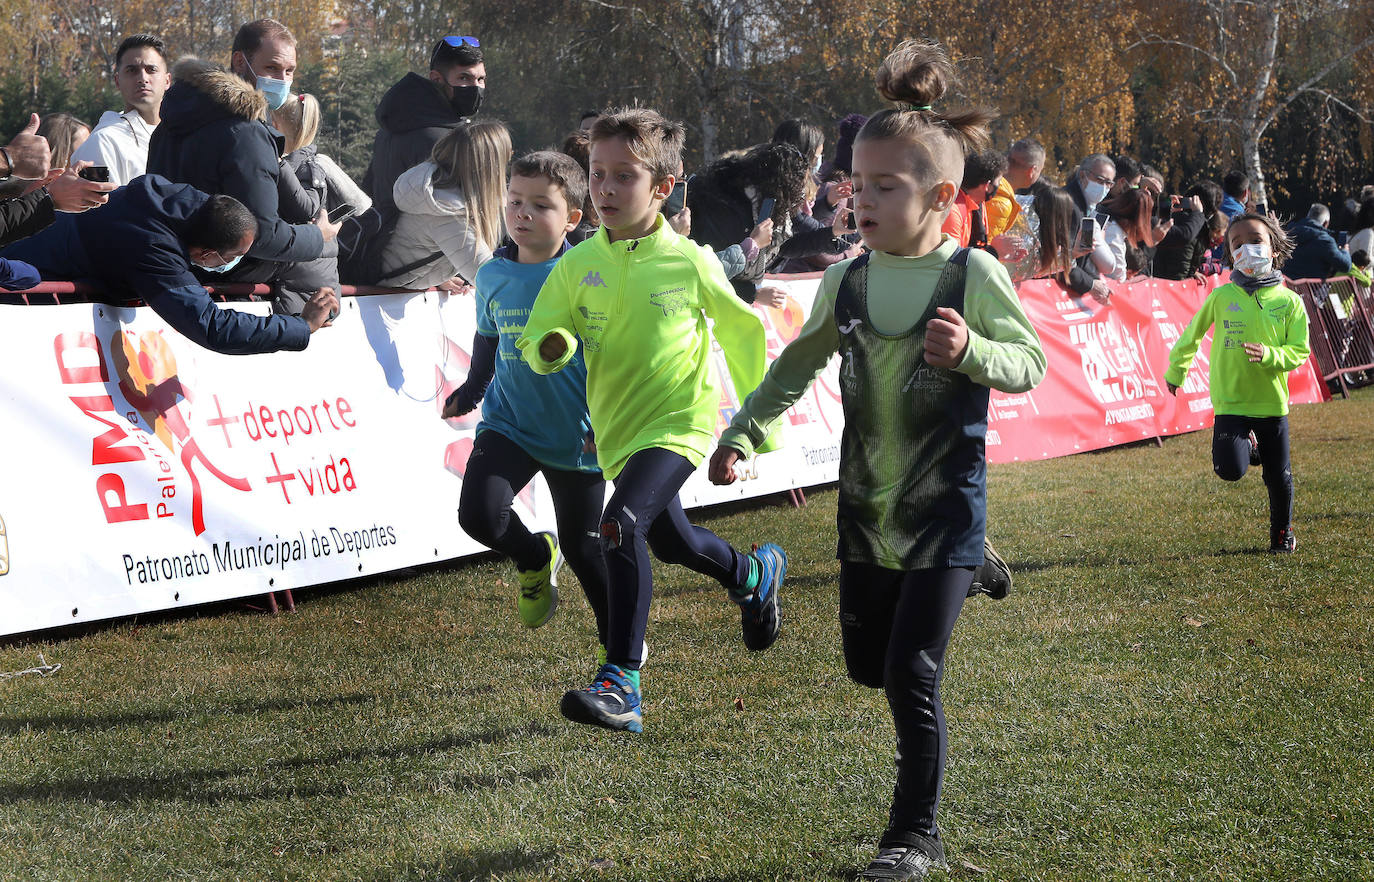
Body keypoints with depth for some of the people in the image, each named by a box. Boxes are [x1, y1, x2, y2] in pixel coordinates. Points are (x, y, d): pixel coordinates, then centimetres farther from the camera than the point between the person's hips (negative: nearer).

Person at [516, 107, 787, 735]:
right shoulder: (578, 266, -4)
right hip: (616, 428, 6)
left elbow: (740, 330, 4)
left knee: (621, 523, -28)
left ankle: (621, 683, -24)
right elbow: (537, 343, -2)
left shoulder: (690, 262, -11)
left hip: (679, 422, -6)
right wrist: (554, 348, -27)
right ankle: (755, 574, 58)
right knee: (671, 541, 25)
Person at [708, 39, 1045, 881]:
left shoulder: (974, 275, -11)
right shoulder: (848, 280, 2)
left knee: (911, 673, -8)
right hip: (867, 504, 5)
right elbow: (799, 364, 16)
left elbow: (1031, 362, -8)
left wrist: (972, 351, -27)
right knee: (867, 663, 13)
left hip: (944, 504, -5)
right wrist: (742, 432, 13)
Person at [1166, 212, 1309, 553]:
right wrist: (1176, 371, 23)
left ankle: (1282, 532, 33)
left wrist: (1267, 355, -23)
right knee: (1231, 470, -17)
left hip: (1273, 402, 1)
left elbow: (1299, 353, -5)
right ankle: (1247, 446, 18)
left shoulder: (1289, 302, -1)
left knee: (1279, 477, 8)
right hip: (1230, 402, -1)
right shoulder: (1221, 297, -2)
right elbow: (1192, 335, 13)